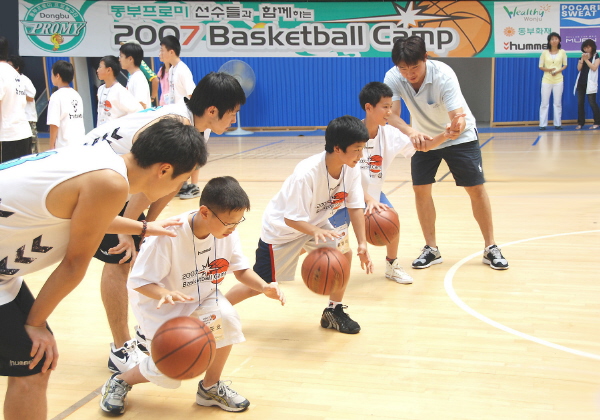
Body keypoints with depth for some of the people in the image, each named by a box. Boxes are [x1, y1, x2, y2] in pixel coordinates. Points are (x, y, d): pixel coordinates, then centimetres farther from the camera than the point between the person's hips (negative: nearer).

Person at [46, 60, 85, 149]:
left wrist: (52, 147, -8)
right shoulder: (76, 94, 12)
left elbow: (54, 124, -14)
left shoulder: (57, 96, -9)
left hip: (65, 146, -7)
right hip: (80, 144, 7)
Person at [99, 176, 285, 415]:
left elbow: (241, 270, -6)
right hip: (160, 303, -4)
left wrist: (264, 287, -26)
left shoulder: (228, 233, -19)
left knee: (227, 319, -26)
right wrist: (165, 293, -47)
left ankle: (210, 387, -1)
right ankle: (120, 382, 26)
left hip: (202, 297, 5)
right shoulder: (169, 236, -33)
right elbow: (139, 281, -26)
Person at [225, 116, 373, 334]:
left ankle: (334, 312, 7)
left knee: (344, 253, -13)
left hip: (316, 222, 6)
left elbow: (355, 207, -11)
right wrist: (316, 232, -48)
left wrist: (362, 243, -19)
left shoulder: (351, 169, -18)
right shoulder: (306, 174, -37)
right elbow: (291, 218, -31)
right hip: (282, 228, -6)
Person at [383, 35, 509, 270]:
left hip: (460, 136, -3)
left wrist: (455, 128, -61)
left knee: (476, 188, -5)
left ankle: (491, 248, 8)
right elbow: (392, 115, -31)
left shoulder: (443, 75, -31)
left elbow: (459, 117, -37)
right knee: (421, 190, -4)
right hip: (423, 138, 3)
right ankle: (431, 249, 11)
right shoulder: (393, 78, -23)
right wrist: (411, 132, -51)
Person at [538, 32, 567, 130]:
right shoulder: (545, 52, 0)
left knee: (558, 103, 3)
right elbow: (540, 66, 2)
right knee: (544, 103, -1)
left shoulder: (562, 52, 2)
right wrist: (548, 70, -17)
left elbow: (565, 65, 8)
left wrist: (558, 71, -11)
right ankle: (543, 124, 3)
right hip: (547, 80, -1)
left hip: (558, 80, 1)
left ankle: (557, 124, 10)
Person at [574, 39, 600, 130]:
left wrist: (586, 59, -11)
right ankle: (580, 123, 8)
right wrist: (582, 59, -9)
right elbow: (579, 68, 3)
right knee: (580, 103, 3)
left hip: (590, 83, -5)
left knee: (592, 103, -7)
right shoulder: (582, 56, 15)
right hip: (581, 82, 5)